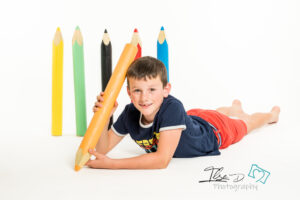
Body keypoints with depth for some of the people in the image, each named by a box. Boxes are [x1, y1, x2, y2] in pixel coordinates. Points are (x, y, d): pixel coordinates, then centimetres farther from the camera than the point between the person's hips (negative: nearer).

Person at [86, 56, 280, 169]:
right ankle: (234, 107, 73)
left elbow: (162, 159, -53)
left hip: (214, 130, -4)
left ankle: (271, 114, 63)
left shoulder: (172, 107, -50)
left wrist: (112, 164, -56)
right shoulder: (130, 113, -34)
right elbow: (104, 148, -28)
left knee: (244, 123, 29)